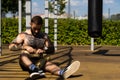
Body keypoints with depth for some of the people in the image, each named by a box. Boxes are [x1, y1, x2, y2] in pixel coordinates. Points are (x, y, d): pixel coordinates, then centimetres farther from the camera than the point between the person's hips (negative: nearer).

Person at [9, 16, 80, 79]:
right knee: (23, 55, -35)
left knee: (48, 64, -31)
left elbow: (52, 50, 8)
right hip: (26, 62, -1)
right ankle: (34, 69, -65)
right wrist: (25, 47, -17)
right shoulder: (23, 35, 6)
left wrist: (43, 51, -14)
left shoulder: (44, 36, 12)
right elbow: (11, 46, -3)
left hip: (39, 61, 1)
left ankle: (62, 73, -64)